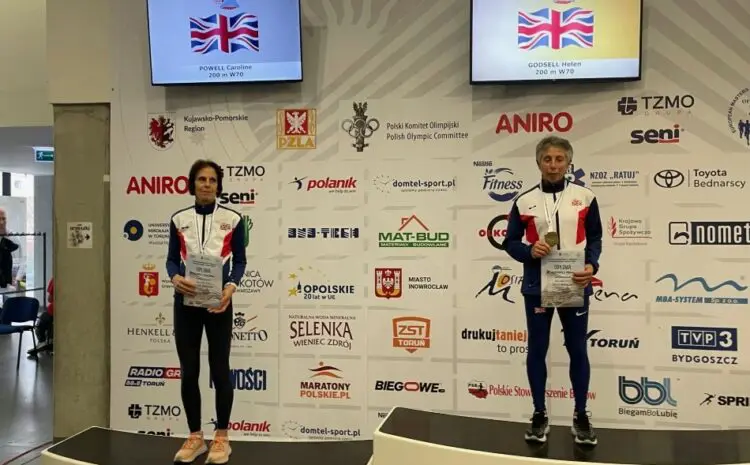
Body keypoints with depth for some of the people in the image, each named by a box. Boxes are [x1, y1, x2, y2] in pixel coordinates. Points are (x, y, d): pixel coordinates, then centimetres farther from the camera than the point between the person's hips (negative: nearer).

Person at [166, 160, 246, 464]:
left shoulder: (232, 219, 0)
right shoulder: (179, 219, 6)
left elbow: (239, 260, 1)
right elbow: (172, 258, 7)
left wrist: (231, 287, -17)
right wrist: (175, 278, -15)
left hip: (218, 302, -2)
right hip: (186, 302, 2)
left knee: (220, 370, 3)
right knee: (188, 372, 7)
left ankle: (221, 437, 18)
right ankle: (195, 436, 22)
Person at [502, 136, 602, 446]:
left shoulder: (585, 197, 2)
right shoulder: (524, 200, 2)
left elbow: (595, 238, 5)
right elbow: (510, 242, 5)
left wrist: (592, 266, -13)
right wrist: (529, 251, -16)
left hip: (574, 286, 0)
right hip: (537, 286, 0)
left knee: (577, 350, 7)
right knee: (537, 350, 7)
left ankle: (580, 415, 24)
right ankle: (539, 414, 22)